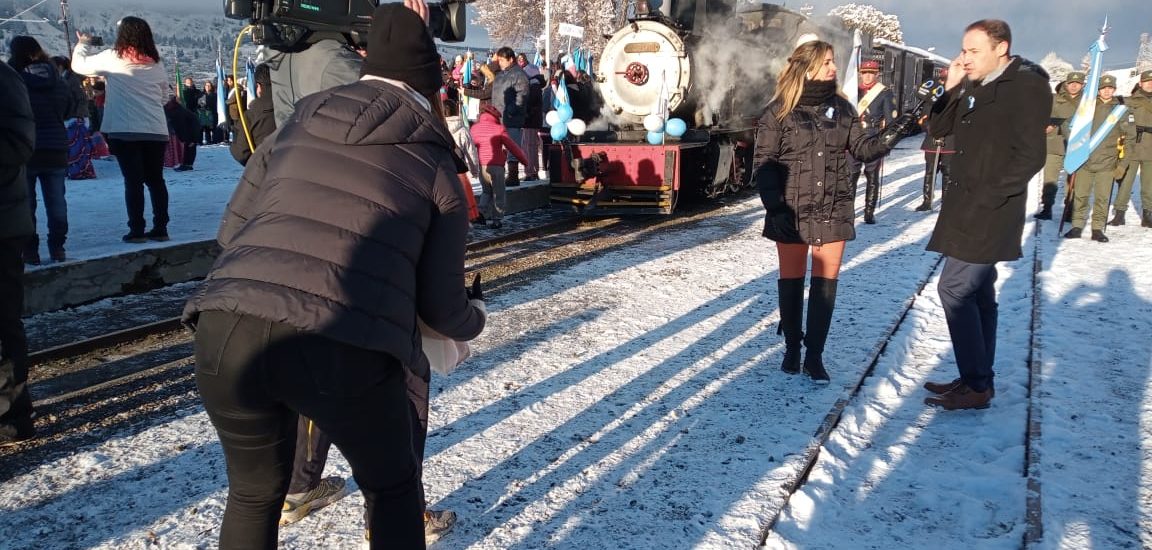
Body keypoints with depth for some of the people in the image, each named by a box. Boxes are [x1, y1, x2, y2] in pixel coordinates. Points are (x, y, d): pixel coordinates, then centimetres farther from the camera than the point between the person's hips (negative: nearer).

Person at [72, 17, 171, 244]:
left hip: (124, 131, -3)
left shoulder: (112, 58, -3)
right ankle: (160, 229, 10)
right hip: (156, 131, 3)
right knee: (156, 179, 9)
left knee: (133, 181, 0)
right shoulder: (156, 63, 7)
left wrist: (83, 43, 27)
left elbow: (78, 64, 11)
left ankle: (137, 231, 1)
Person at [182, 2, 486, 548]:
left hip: (228, 331, 3)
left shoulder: (292, 131, 23)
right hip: (347, 350, -3)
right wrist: (474, 321, 38)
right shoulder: (436, 168, 16)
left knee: (254, 490, 31)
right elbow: (440, 303, 15)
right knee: (392, 487, 27)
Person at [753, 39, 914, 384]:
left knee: (825, 284, 4)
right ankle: (792, 348, 23)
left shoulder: (841, 108, 6)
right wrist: (775, 207, -14)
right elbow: (764, 163, -6)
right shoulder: (779, 111, -5)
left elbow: (863, 148, 6)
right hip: (792, 212, -3)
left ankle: (815, 356, 12)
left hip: (833, 212, 3)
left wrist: (892, 134, -12)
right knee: (791, 281, 8)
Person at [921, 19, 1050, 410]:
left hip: (989, 211, -9)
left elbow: (1030, 156, -19)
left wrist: (985, 198, -20)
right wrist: (951, 88, 3)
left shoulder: (1026, 86, -13)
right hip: (969, 208, 9)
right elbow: (938, 128, 17)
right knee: (977, 293, 13)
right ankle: (979, 379, 22)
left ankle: (976, 387, -1)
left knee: (954, 289, -10)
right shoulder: (974, 87, 11)